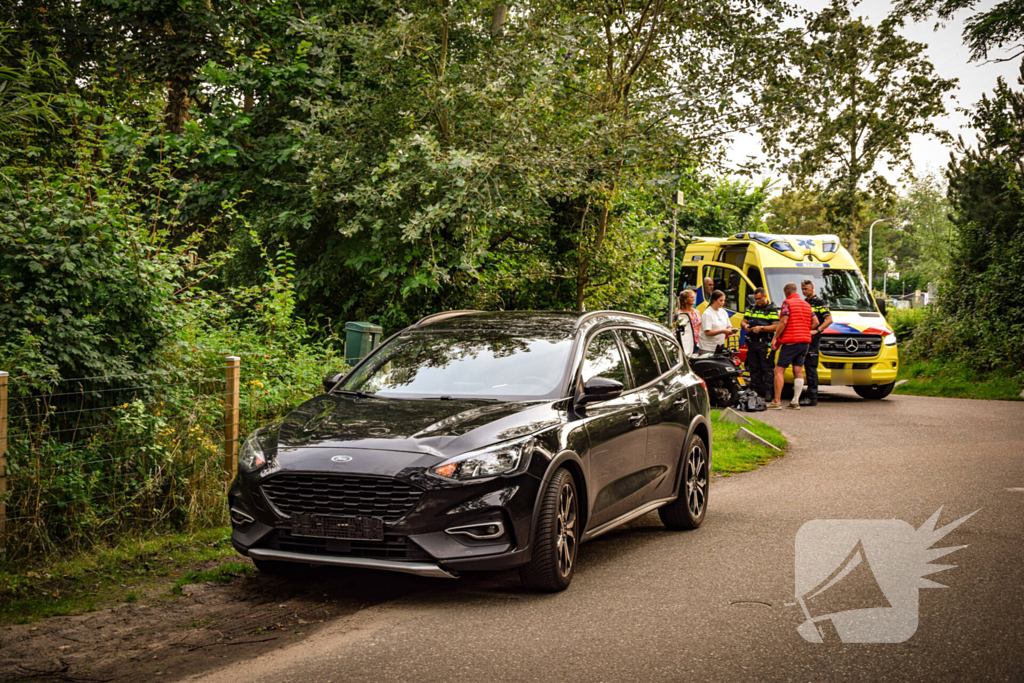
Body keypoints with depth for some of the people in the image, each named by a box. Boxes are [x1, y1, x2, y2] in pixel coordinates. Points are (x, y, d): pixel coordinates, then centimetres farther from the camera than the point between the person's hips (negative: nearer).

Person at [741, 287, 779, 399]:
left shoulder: (772, 310, 0)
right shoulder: (751, 309, 17)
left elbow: (776, 326, -9)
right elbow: (743, 321, 18)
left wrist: (761, 328, -19)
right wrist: (745, 325, -6)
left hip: (765, 344, -5)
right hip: (752, 343, 6)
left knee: (767, 369, -8)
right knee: (754, 369, 8)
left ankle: (769, 392, -6)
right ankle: (755, 391, 13)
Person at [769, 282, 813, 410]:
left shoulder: (787, 303, -7)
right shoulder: (806, 304, 16)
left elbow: (783, 322, -16)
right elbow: (815, 322, 15)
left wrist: (775, 338, -10)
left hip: (790, 341, -7)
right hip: (804, 341, 7)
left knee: (779, 370, -4)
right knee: (798, 370, 8)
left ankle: (777, 401, -9)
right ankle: (795, 401, 7)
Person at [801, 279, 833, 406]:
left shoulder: (819, 302, -3)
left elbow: (829, 319, -10)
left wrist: (816, 331, -18)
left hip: (813, 340, -7)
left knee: (811, 368, -9)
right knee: (808, 367, 9)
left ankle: (812, 397, -9)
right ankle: (810, 395, 14)